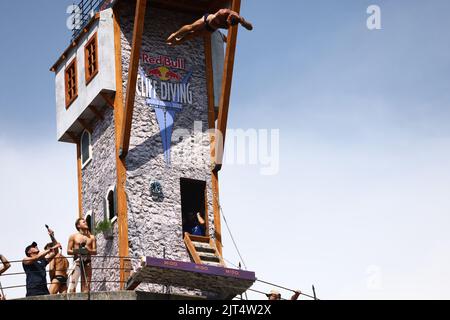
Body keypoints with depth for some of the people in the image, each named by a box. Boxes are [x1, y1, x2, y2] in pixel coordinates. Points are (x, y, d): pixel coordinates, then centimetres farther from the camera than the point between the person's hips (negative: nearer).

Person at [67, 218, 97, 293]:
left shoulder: (92, 237, 14)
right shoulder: (73, 237, 9)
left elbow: (95, 251, 8)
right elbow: (68, 251, 5)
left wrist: (88, 250, -13)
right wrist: (76, 251, -14)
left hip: (87, 262, 2)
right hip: (77, 261, -2)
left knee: (86, 285, -3)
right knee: (73, 282, -15)